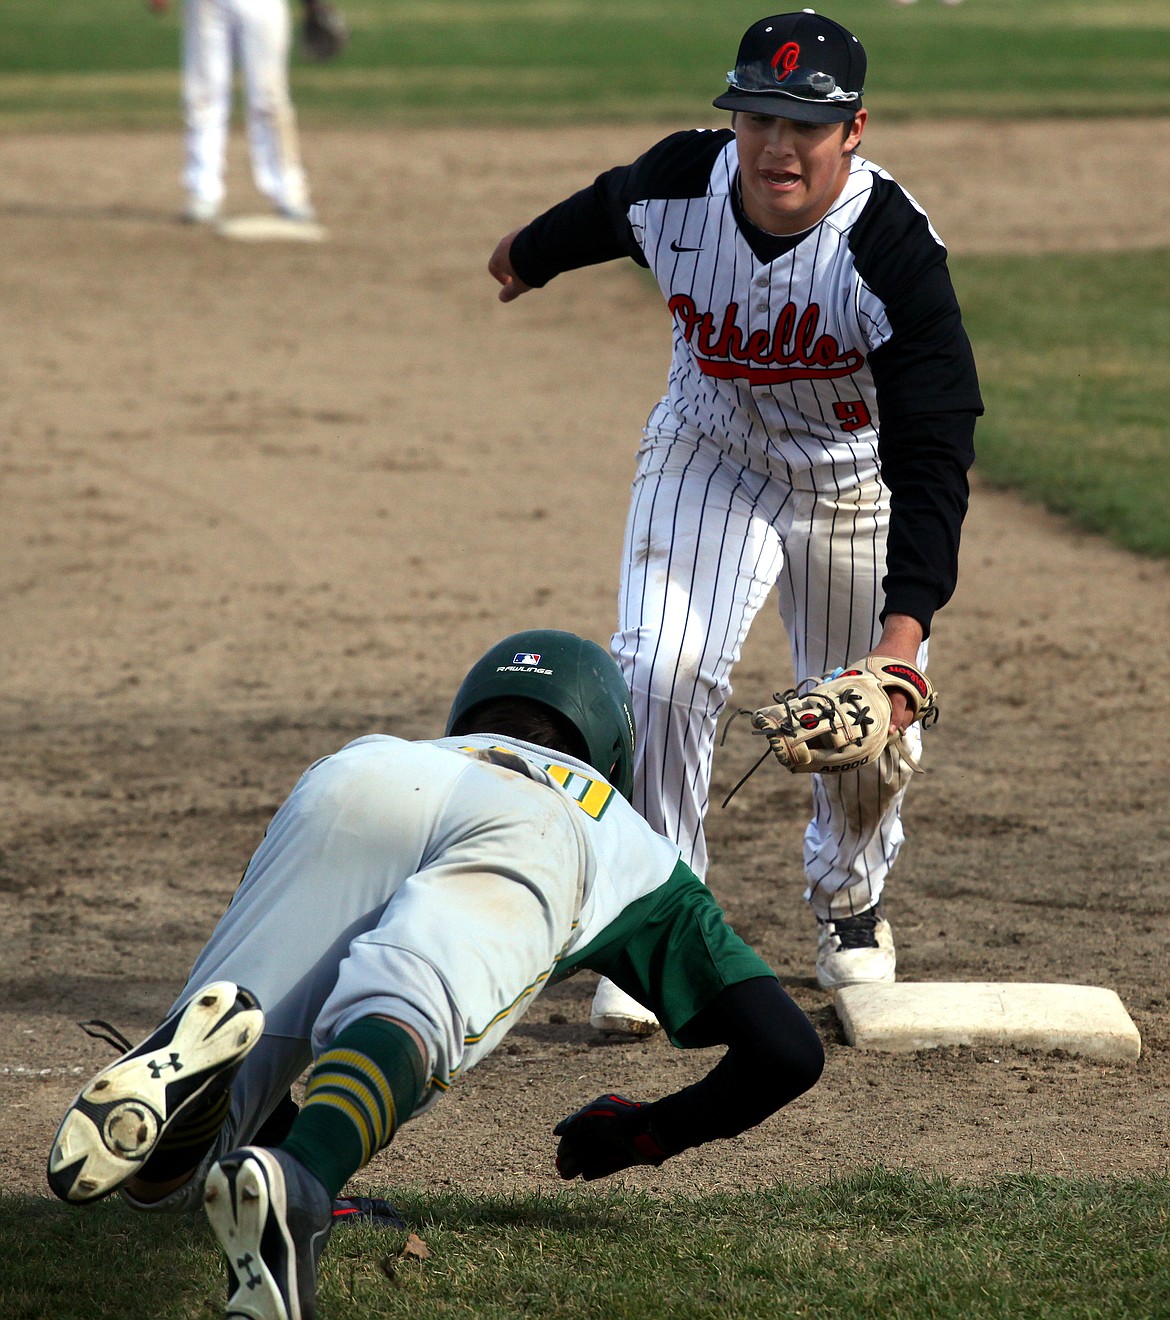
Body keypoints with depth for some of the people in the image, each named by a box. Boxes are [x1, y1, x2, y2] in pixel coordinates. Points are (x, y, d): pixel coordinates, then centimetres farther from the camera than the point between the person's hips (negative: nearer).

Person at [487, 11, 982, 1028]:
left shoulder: (896, 254, -34)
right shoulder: (672, 190, -23)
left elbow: (933, 456, -36)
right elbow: (599, 214, 4)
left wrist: (905, 628, -47)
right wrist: (531, 254, 27)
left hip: (858, 481, -2)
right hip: (709, 459, 2)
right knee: (660, 673, -17)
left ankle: (850, 901, 40)